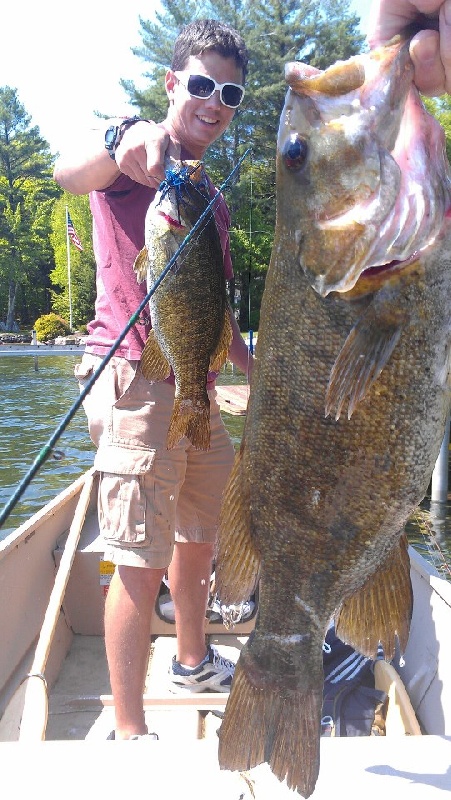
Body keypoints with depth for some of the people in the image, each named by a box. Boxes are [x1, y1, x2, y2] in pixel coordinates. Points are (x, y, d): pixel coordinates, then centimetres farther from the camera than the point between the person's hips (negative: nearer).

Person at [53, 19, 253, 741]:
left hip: (197, 385, 9)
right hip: (136, 379, -9)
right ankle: (130, 732, 9)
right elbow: (68, 174, -28)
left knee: (201, 536, 20)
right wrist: (120, 142, -47)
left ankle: (194, 662, 41)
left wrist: (247, 357, 22)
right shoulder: (136, 153, -4)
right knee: (142, 561, -6)